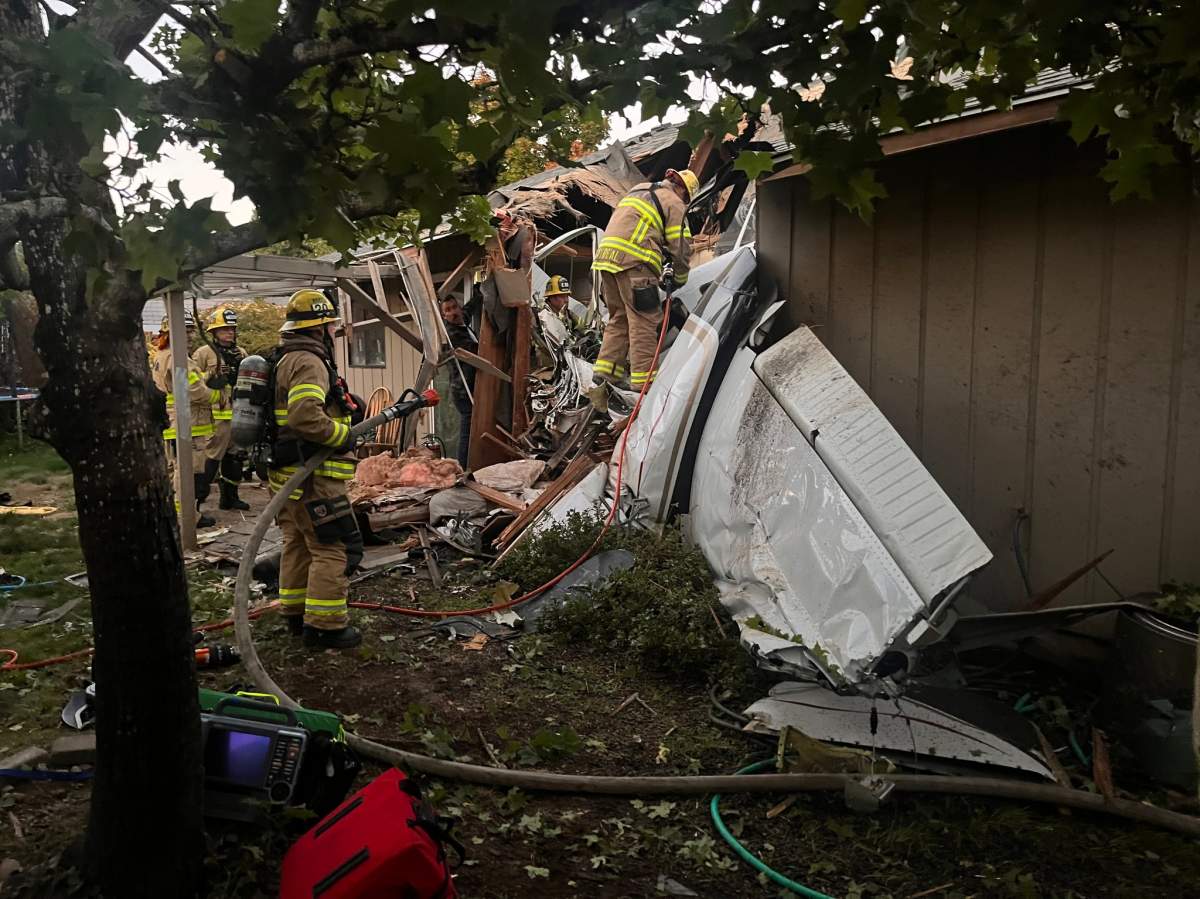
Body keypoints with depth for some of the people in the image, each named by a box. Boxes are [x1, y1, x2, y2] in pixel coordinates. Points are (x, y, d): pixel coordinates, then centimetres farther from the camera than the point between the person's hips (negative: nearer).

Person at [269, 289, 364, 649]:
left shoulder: (285, 360, 19)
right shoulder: (308, 362, -16)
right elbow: (305, 417, -30)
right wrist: (343, 436, -17)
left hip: (288, 473, 11)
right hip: (312, 476, -11)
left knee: (298, 545, 18)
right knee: (334, 548, -6)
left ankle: (296, 614, 29)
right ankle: (325, 625, -1)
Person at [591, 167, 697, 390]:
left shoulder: (638, 189, 27)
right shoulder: (674, 203, 4)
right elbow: (681, 247, 1)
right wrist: (679, 280, 16)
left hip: (606, 254, 8)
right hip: (633, 262, -8)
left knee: (619, 316, 15)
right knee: (643, 319, -4)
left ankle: (606, 368, 11)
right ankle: (643, 376, -5)